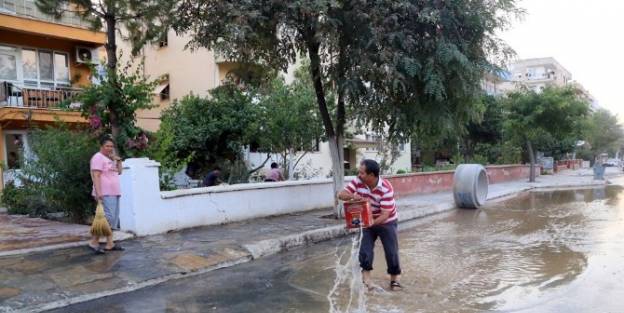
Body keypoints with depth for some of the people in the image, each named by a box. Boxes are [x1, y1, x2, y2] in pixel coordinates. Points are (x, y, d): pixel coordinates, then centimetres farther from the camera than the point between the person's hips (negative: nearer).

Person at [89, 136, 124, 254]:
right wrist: (98, 192, -24)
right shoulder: (98, 157, -7)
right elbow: (96, 176, -16)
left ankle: (109, 244, 8)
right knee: (108, 217, -16)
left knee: (113, 218, 6)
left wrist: (118, 161, 8)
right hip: (105, 194, -9)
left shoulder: (110, 159, 20)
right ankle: (94, 242, -10)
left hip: (114, 193, 9)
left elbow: (119, 172, 23)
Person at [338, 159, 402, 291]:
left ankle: (394, 279, 19)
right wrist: (353, 196, -37)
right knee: (365, 250, -4)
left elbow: (385, 214, -29)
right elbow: (341, 194, -17)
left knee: (392, 252, 0)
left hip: (386, 223, -3)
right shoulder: (358, 182, -17)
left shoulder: (386, 188, -30)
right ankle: (366, 278, 8)